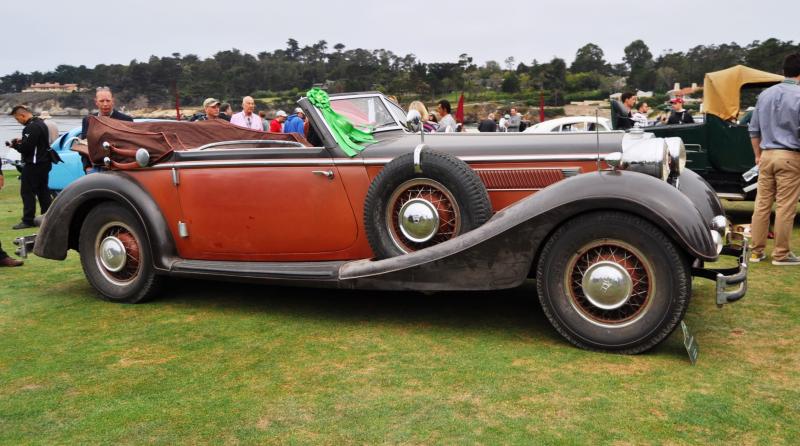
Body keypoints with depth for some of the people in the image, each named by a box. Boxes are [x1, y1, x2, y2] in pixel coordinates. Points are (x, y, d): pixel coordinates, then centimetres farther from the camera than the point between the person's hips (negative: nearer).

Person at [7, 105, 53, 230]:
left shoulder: (31, 128, -19)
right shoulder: (41, 123, 14)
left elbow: (26, 148, -24)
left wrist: (15, 145, -5)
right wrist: (20, 142, 11)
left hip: (33, 165, -10)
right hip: (44, 163, 10)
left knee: (27, 192, -4)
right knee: (43, 191, 14)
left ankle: (28, 220, -2)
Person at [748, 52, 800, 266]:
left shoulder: (765, 94, 9)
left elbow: (754, 129, 14)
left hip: (767, 155, 6)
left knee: (762, 204, 8)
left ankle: (756, 251, 14)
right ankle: (781, 254, 8)